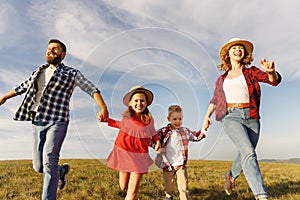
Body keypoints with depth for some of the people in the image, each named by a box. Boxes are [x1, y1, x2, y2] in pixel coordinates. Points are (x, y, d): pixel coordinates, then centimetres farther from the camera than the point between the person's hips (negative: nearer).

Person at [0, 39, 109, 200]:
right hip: (37, 122, 5)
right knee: (39, 167, 8)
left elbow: (92, 90, -3)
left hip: (57, 122, -5)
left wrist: (103, 108, -19)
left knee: (49, 160, -21)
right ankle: (62, 170, 38)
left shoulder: (72, 73, 4)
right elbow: (22, 87, 32)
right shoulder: (39, 72, 19)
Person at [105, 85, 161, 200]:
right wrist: (107, 120, 10)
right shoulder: (126, 116, -9)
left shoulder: (149, 120, -10)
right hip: (124, 152, 1)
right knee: (123, 187, 17)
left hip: (140, 155, -1)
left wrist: (157, 140, -4)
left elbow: (152, 132, 12)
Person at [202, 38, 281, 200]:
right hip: (231, 116, -1)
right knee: (249, 153, -19)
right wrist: (207, 117, 10)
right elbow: (215, 99, 23)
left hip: (251, 117, 1)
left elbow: (274, 80, -8)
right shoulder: (222, 78, 14)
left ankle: (231, 176, 42)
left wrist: (271, 71, -32)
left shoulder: (251, 72, 9)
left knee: (245, 155, 12)